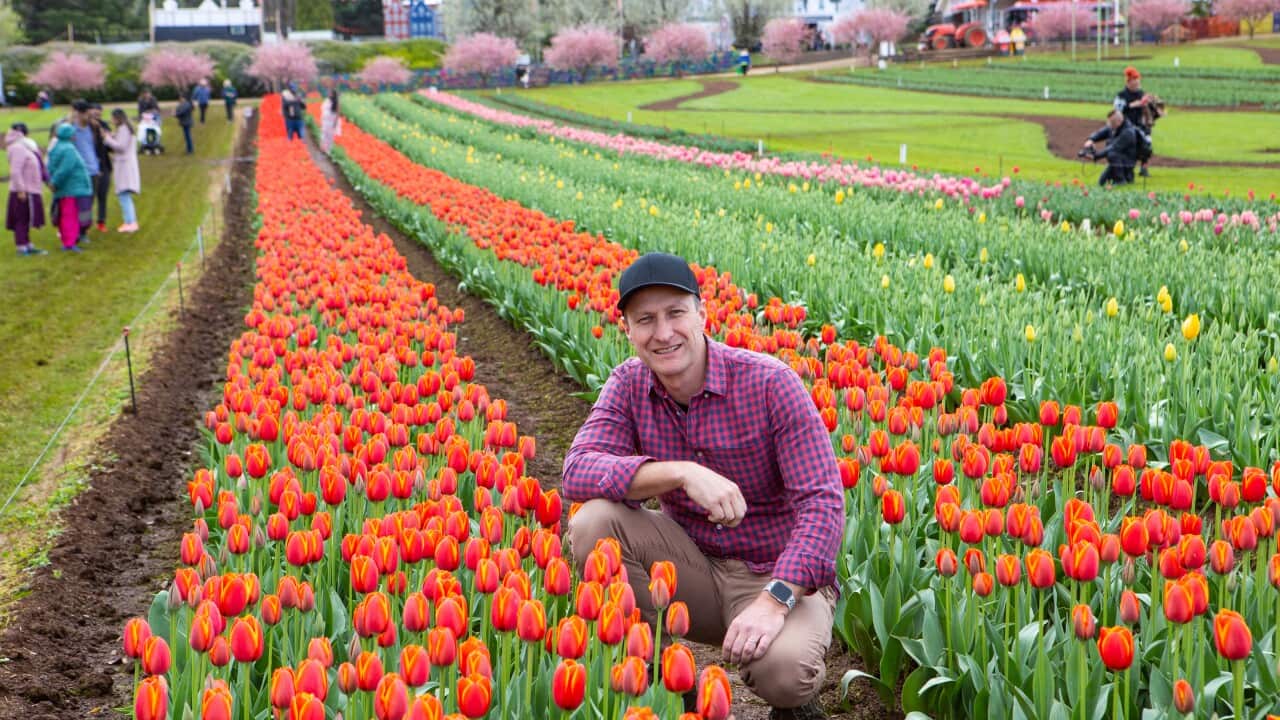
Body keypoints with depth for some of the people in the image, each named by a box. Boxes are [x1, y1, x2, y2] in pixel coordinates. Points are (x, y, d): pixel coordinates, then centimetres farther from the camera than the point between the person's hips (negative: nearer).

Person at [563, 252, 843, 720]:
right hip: (694, 567, 4)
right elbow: (578, 474, -20)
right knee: (594, 522, -22)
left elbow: (824, 502, -22)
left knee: (781, 668, -36)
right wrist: (682, 473, -34)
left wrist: (774, 601, -34)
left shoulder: (770, 383, -17)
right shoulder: (629, 385, -4)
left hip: (782, 576, -4)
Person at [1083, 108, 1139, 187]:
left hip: (1127, 161, -9)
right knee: (1102, 182, 6)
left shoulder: (1128, 132, -27)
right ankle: (1128, 177, 24)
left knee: (1112, 155, -37)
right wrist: (1091, 140, -26)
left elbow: (1114, 148, -33)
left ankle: (1121, 180, -21)